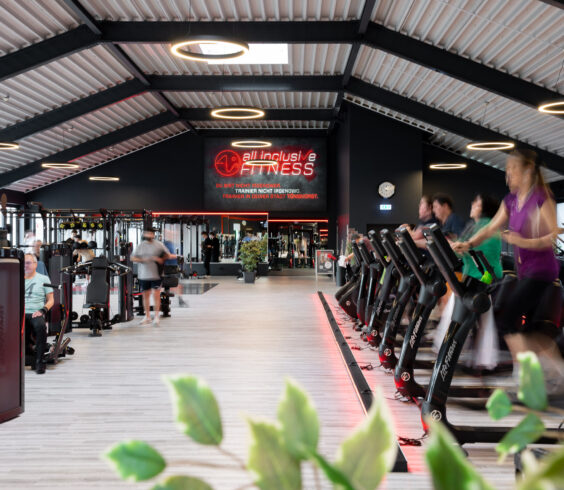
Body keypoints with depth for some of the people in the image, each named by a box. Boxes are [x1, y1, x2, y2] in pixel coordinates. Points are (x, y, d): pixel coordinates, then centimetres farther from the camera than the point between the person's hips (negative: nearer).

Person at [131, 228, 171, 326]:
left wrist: (160, 259, -13)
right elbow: (133, 257, 8)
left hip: (156, 275, -3)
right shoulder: (140, 246, 8)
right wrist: (142, 260, -9)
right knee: (145, 295, 10)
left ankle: (156, 317, -1)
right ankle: (147, 316, 21)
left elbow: (168, 255, 5)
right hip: (143, 275, 3)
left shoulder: (159, 245, 0)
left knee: (156, 295, -7)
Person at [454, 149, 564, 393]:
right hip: (524, 270, 8)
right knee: (533, 327, 11)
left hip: (541, 270, -8)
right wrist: (468, 244, -5)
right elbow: (490, 228, 10)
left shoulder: (542, 198, -11)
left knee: (506, 318, -14)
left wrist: (523, 242, -28)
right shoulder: (511, 201, 12)